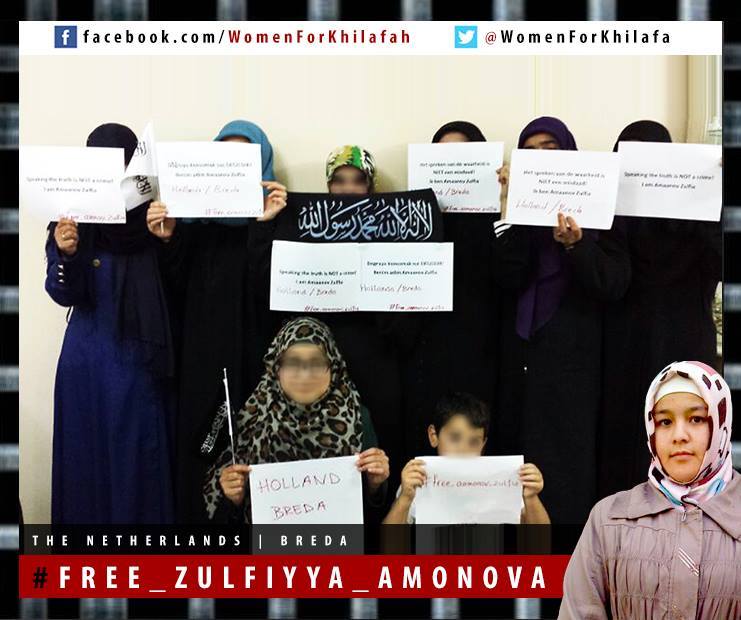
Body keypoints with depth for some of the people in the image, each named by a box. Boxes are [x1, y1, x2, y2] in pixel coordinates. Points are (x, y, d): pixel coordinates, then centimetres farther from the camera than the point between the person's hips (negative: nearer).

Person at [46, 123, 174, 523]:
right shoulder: (73, 219, -2)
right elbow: (65, 295, -6)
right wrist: (67, 255, -26)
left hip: (144, 357, 0)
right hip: (91, 359, 0)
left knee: (141, 455, 5)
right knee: (91, 451, 6)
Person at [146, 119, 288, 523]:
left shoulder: (277, 214, -1)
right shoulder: (197, 213, 10)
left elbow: (269, 289, -14)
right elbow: (179, 290, 5)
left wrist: (264, 226, -21)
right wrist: (168, 239, -9)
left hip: (253, 354, -3)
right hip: (202, 354, 3)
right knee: (201, 444, 3)